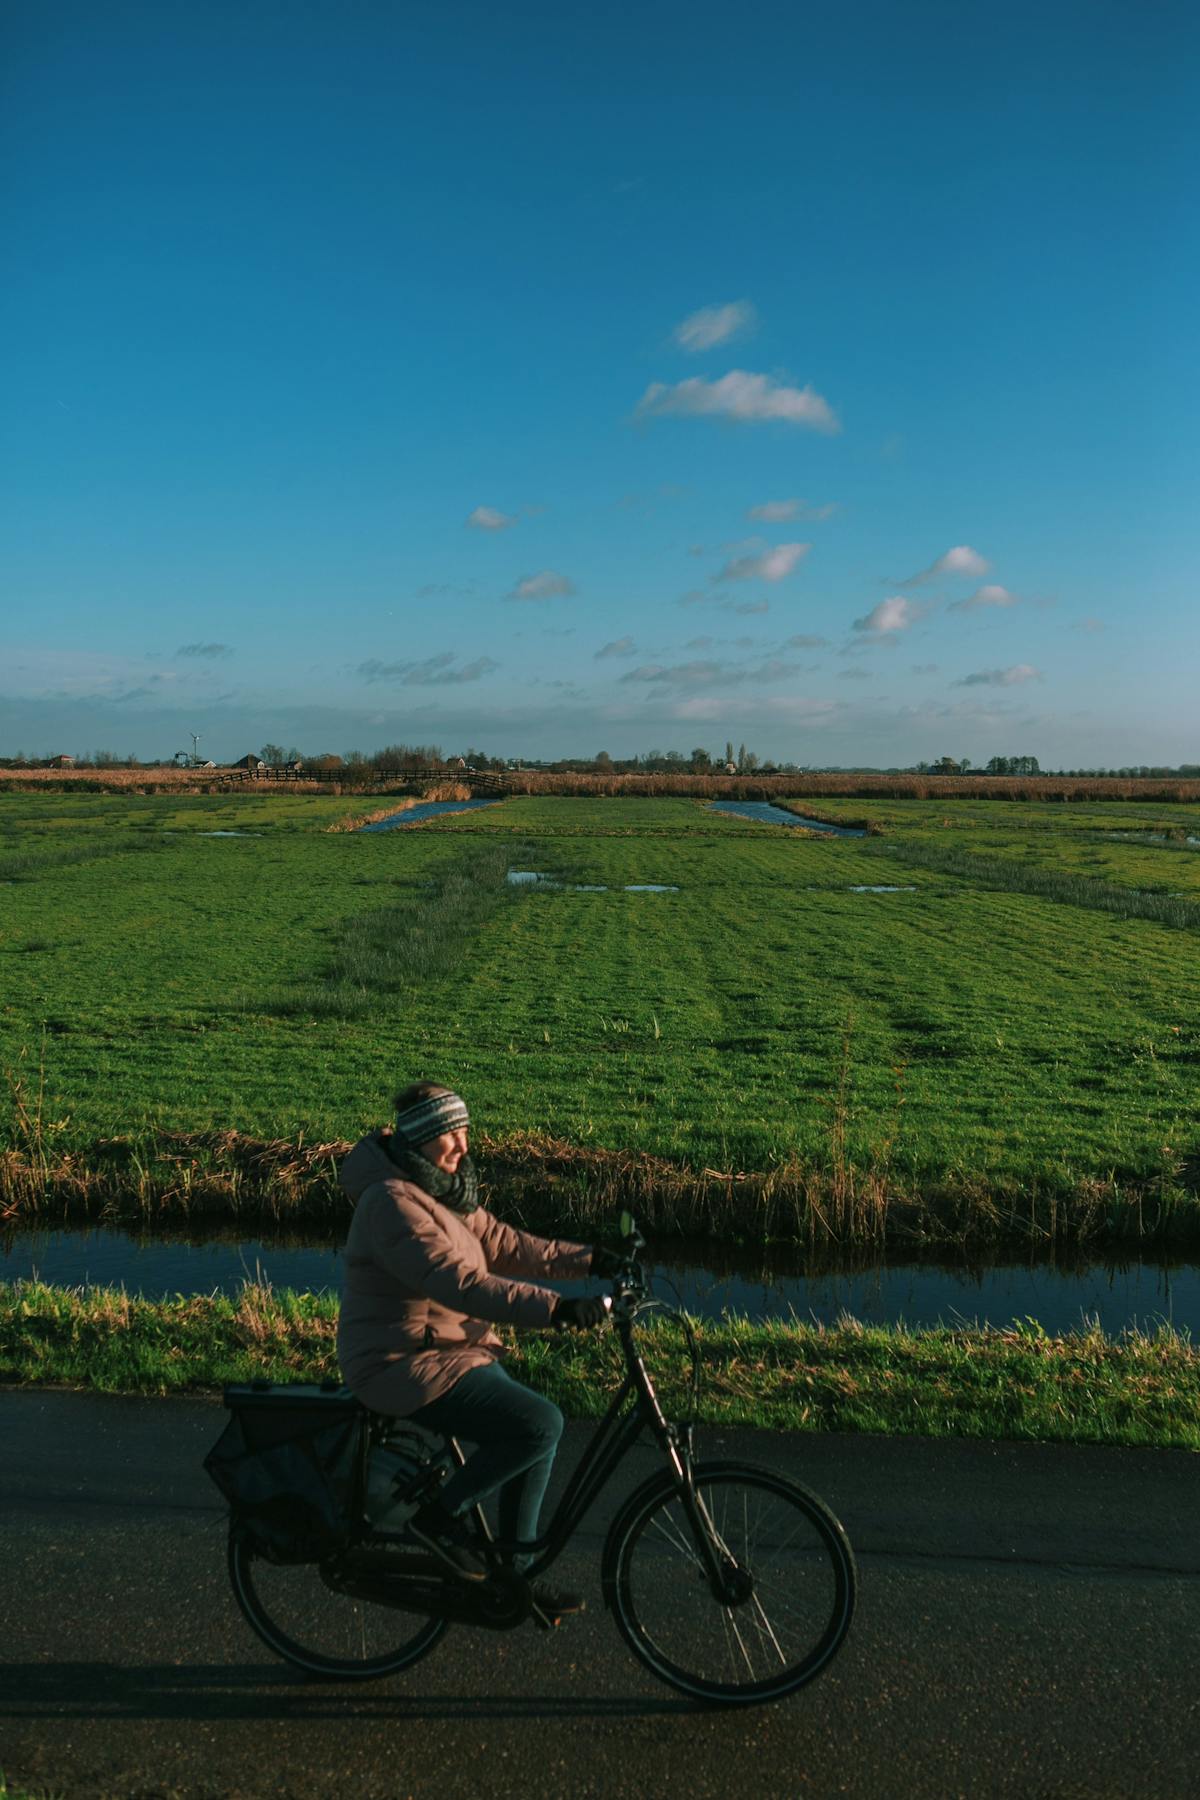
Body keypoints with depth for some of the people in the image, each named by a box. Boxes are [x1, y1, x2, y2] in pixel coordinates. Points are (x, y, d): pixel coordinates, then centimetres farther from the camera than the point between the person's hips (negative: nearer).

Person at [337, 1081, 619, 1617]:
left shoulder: (443, 1191, 9)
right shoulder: (393, 1202, -22)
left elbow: (506, 1245, 8)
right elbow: (459, 1282, -32)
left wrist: (589, 1260, -3)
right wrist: (553, 1308, -39)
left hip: (450, 1350, 10)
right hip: (406, 1366, -10)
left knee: (536, 1435, 7)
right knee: (540, 1424, -18)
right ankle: (440, 1514, 0)